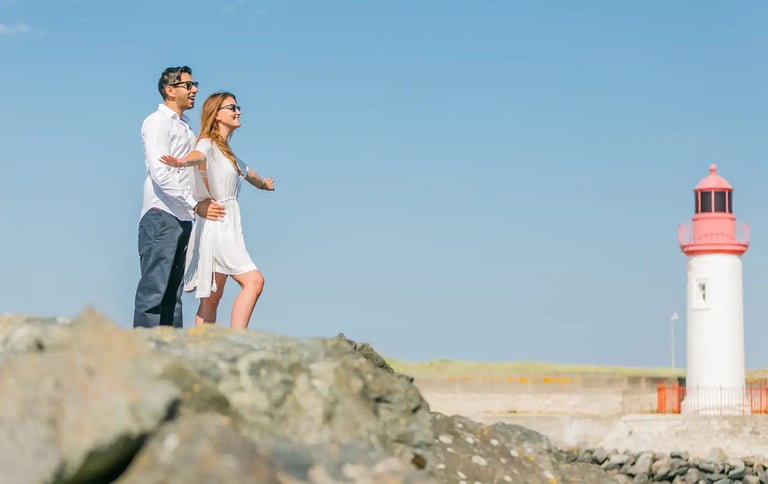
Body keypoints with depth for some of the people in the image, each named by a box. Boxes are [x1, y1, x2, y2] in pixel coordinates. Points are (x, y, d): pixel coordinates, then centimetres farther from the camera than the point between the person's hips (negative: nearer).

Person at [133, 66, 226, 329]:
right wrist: (195, 205, -17)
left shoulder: (185, 127, 22)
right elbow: (160, 174, -15)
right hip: (161, 216, -9)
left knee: (173, 290, 6)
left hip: (183, 219, 9)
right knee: (154, 288, -12)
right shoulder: (157, 122, -4)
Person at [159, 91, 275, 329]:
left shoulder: (226, 151, 20)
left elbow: (245, 171, 42)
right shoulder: (208, 144, -7)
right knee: (253, 281, -19)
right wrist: (183, 161, -56)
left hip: (228, 226, 9)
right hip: (216, 226, -9)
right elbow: (198, 155, -32)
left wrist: (263, 183, 61)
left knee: (212, 296, 5)